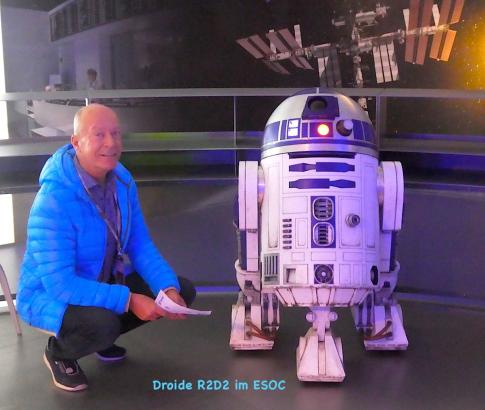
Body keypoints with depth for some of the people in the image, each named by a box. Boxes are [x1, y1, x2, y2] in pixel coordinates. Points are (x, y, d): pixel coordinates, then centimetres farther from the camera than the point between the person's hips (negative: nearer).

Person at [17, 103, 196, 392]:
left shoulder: (123, 180, -8)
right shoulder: (53, 202, -31)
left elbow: (140, 245, -3)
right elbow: (59, 284, -33)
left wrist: (169, 289, -19)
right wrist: (128, 300, -36)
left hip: (105, 282, 7)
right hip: (50, 296, -7)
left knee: (183, 290, -1)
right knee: (103, 324, -38)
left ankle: (103, 335, 17)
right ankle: (58, 352, 0)